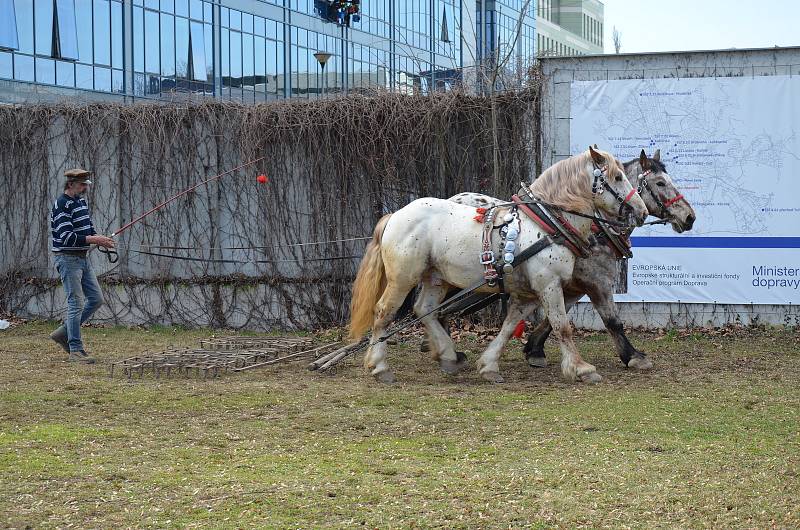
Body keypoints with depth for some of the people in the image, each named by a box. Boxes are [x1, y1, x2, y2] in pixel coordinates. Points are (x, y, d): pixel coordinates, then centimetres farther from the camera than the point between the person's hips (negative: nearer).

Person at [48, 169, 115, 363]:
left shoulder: (82, 202, 12)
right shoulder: (62, 205, -16)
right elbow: (66, 237, -23)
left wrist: (101, 239, 0)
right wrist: (93, 240, -26)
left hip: (82, 258, 9)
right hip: (67, 258, -9)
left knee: (96, 299, 9)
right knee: (76, 304, -8)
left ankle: (64, 332, 20)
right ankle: (75, 350, -4)